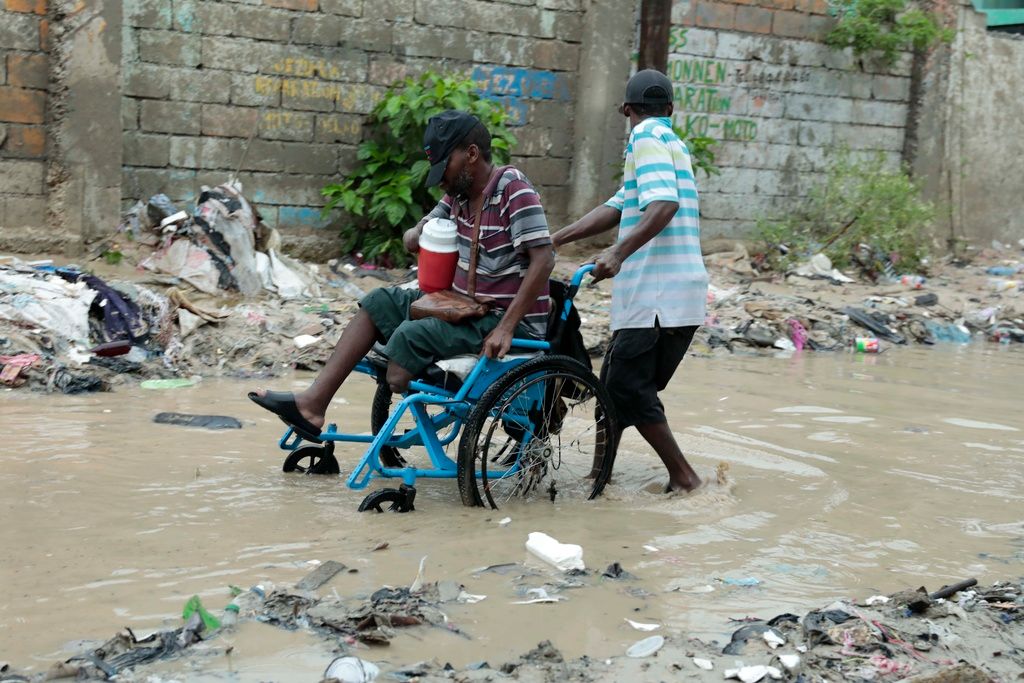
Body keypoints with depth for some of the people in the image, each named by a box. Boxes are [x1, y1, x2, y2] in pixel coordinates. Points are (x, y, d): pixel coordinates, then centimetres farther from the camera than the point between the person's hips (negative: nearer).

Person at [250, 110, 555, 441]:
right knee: (380, 303, 5)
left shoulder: (513, 188, -17)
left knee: (410, 337, -25)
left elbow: (543, 259, -25)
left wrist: (506, 328, -28)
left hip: (508, 318, -9)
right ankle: (314, 401, -1)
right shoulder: (459, 192, 8)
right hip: (465, 306, 9)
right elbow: (414, 238, 17)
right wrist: (417, 236, -10)